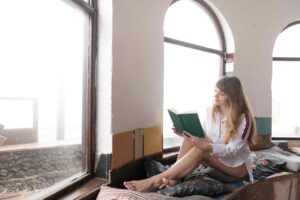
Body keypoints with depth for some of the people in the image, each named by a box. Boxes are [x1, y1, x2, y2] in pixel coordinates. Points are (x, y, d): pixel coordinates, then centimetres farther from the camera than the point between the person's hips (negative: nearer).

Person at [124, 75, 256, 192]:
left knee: (200, 150, -34)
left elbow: (232, 150, -25)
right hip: (215, 158, 5)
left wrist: (205, 146, -42)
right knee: (190, 140, -24)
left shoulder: (244, 119, -19)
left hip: (238, 166, -5)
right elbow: (202, 137, -2)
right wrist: (187, 134, -24)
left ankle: (156, 180, -37)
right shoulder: (210, 112, -1)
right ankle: (174, 179, -30)